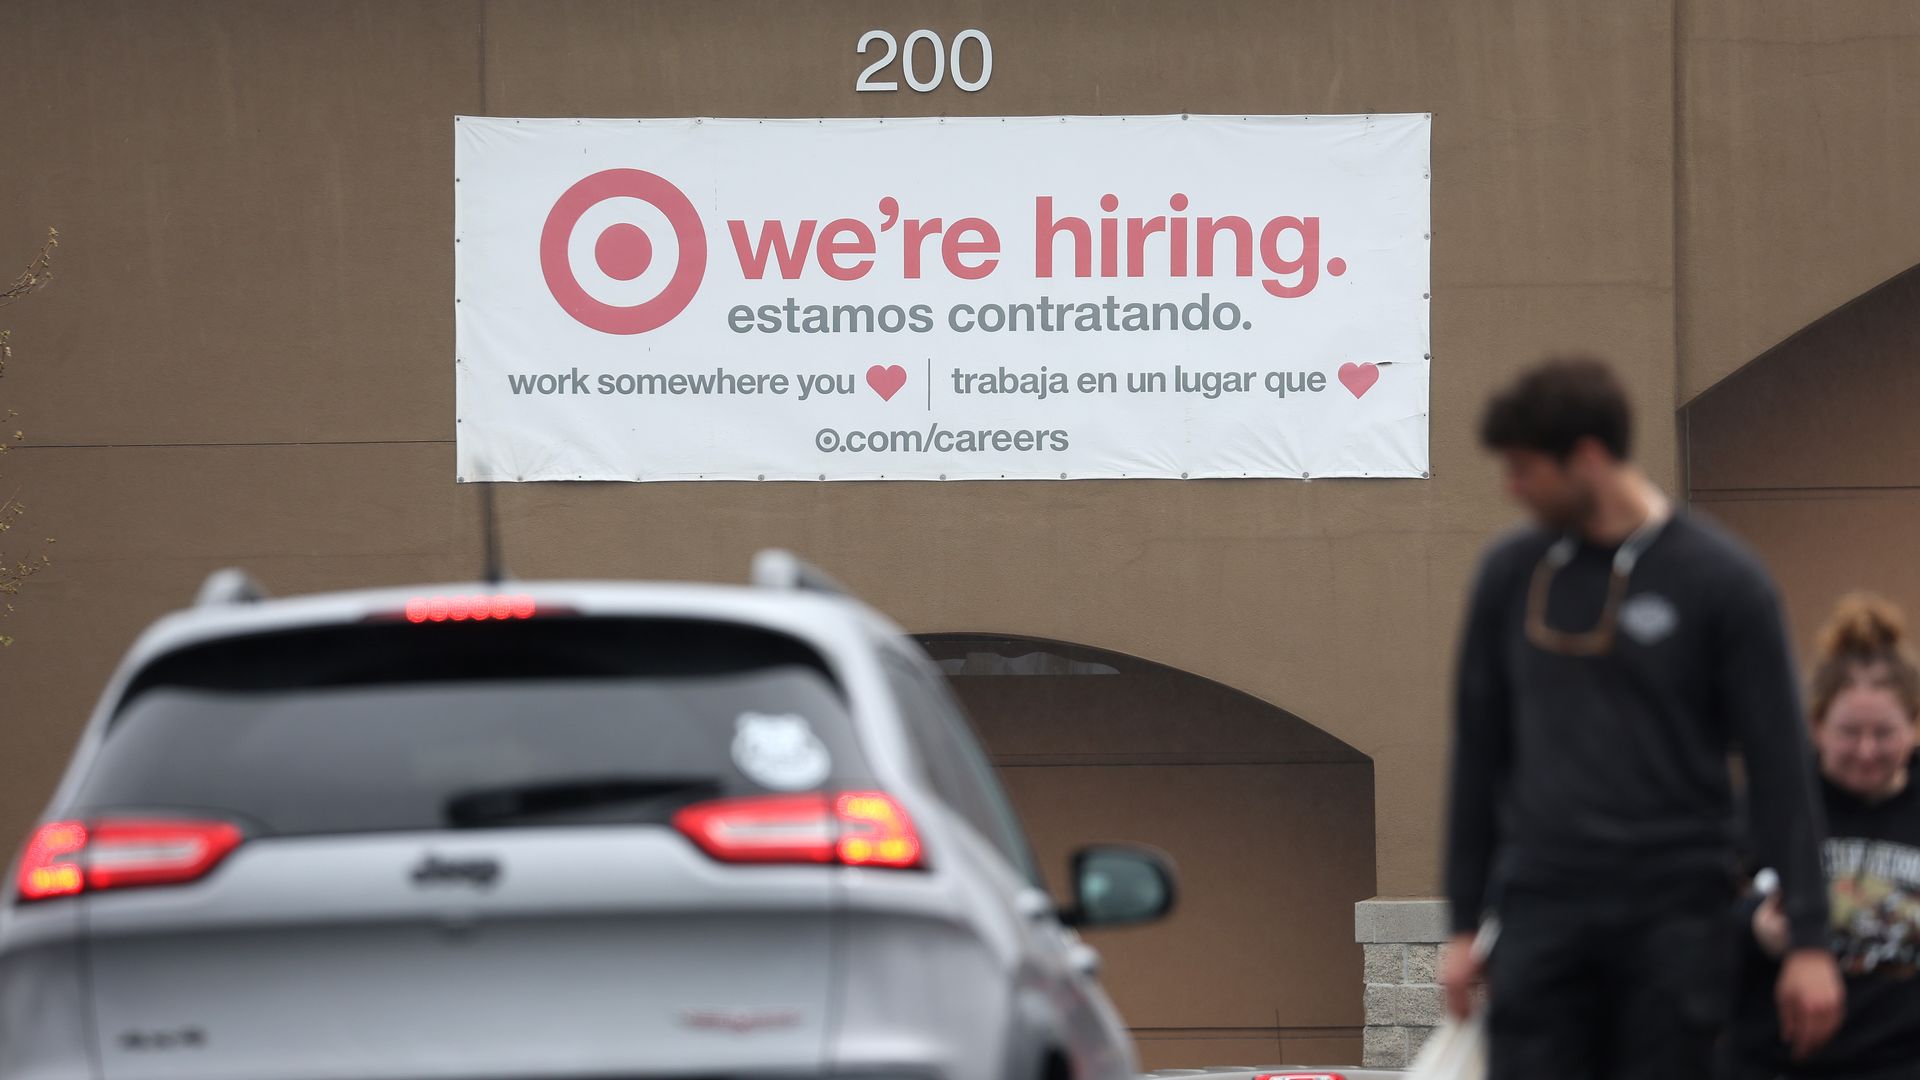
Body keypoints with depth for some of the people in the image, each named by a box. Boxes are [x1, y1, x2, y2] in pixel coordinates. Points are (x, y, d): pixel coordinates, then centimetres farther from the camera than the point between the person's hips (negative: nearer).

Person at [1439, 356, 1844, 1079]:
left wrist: (1809, 941, -9)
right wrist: (1466, 925, 12)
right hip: (1543, 909, 3)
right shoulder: (1510, 574, 8)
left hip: (1674, 916, -3)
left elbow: (1780, 767, -4)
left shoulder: (1720, 579, -4)